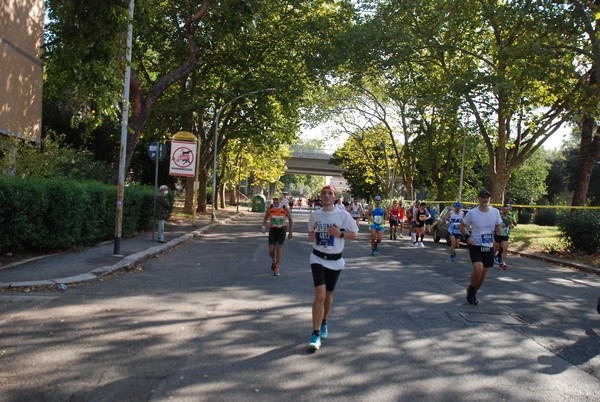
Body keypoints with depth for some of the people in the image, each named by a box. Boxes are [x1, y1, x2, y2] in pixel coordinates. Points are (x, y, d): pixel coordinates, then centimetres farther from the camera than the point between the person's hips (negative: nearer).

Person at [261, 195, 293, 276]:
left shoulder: (285, 209, -8)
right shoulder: (270, 208, -6)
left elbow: (290, 220, 4)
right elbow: (265, 218, 10)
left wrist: (291, 232, 2)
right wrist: (264, 226, -7)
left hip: (281, 230, -1)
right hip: (272, 230, 1)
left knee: (279, 249, -6)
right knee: (271, 250, -3)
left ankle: (277, 268, 6)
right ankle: (273, 261, 31)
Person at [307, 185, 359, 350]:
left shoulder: (343, 215, -6)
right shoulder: (314, 215, 1)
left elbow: (354, 234, -1)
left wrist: (340, 234, -17)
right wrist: (312, 237, -7)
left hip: (335, 261, 0)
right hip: (318, 259, 0)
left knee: (328, 295, 14)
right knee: (320, 295, -14)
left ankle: (323, 323, 40)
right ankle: (315, 334, -8)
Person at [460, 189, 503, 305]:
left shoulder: (495, 212, 0)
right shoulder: (472, 213, -7)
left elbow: (498, 226, 8)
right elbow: (462, 226, 5)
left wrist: (498, 229, -16)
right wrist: (467, 237, -10)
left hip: (489, 247, 4)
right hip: (475, 246, -4)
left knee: (484, 273, 8)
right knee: (478, 269, -23)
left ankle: (473, 293, 31)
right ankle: (470, 288, 6)